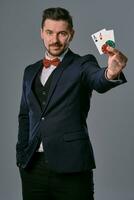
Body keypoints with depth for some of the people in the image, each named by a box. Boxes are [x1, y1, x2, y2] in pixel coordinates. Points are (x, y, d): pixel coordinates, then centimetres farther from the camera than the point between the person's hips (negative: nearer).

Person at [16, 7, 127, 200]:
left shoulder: (82, 65, -2)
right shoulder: (31, 71, 13)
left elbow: (99, 81, -24)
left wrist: (111, 73, -46)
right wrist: (21, 154, 9)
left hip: (71, 166, -4)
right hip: (32, 166, 5)